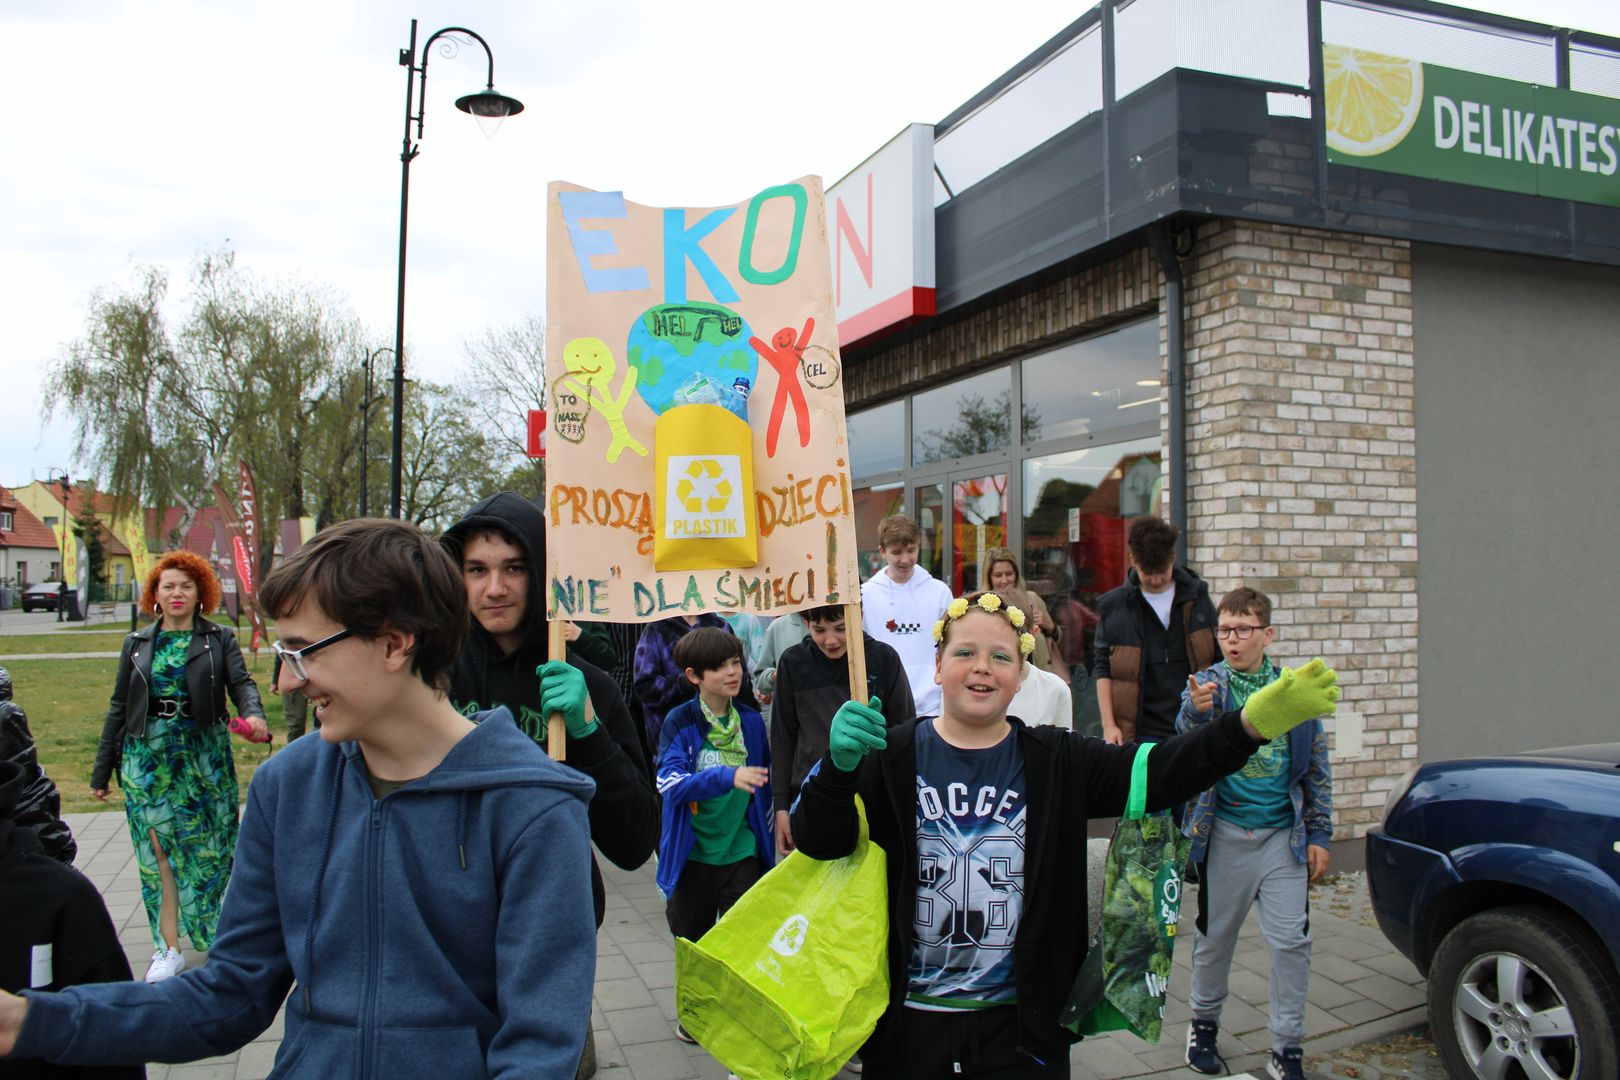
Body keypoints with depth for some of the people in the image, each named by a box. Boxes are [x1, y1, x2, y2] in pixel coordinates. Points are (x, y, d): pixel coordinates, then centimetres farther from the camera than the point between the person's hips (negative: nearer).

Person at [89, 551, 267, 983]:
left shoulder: (219, 639, 2)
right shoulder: (137, 643, 8)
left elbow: (241, 683, -11)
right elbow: (119, 706, 10)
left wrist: (253, 714, -35)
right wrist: (102, 770, 10)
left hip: (205, 757, -1)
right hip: (148, 757, 1)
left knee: (208, 848, 7)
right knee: (159, 849, -1)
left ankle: (217, 933, 25)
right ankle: (169, 948, 7)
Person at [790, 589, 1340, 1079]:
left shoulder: (1057, 762, -1)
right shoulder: (893, 755, -6)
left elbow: (1159, 772, -12)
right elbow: (818, 841, -13)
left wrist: (1252, 723, -28)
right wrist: (838, 765, -34)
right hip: (909, 1022, -1)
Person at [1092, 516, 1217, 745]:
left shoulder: (1197, 597, 6)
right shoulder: (1112, 605, 1)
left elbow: (1219, 658, 13)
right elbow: (1102, 668, 2)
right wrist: (1108, 725, -4)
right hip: (1141, 732, -1)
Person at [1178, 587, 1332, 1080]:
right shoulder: (1207, 684, -4)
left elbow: (1317, 769, 8)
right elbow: (1188, 742, -25)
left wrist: (1319, 834, 5)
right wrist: (1196, 711, -47)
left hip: (1283, 835, 1)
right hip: (1225, 832, -1)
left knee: (1291, 942, 1)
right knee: (1215, 937, 12)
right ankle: (1203, 1024, 31)